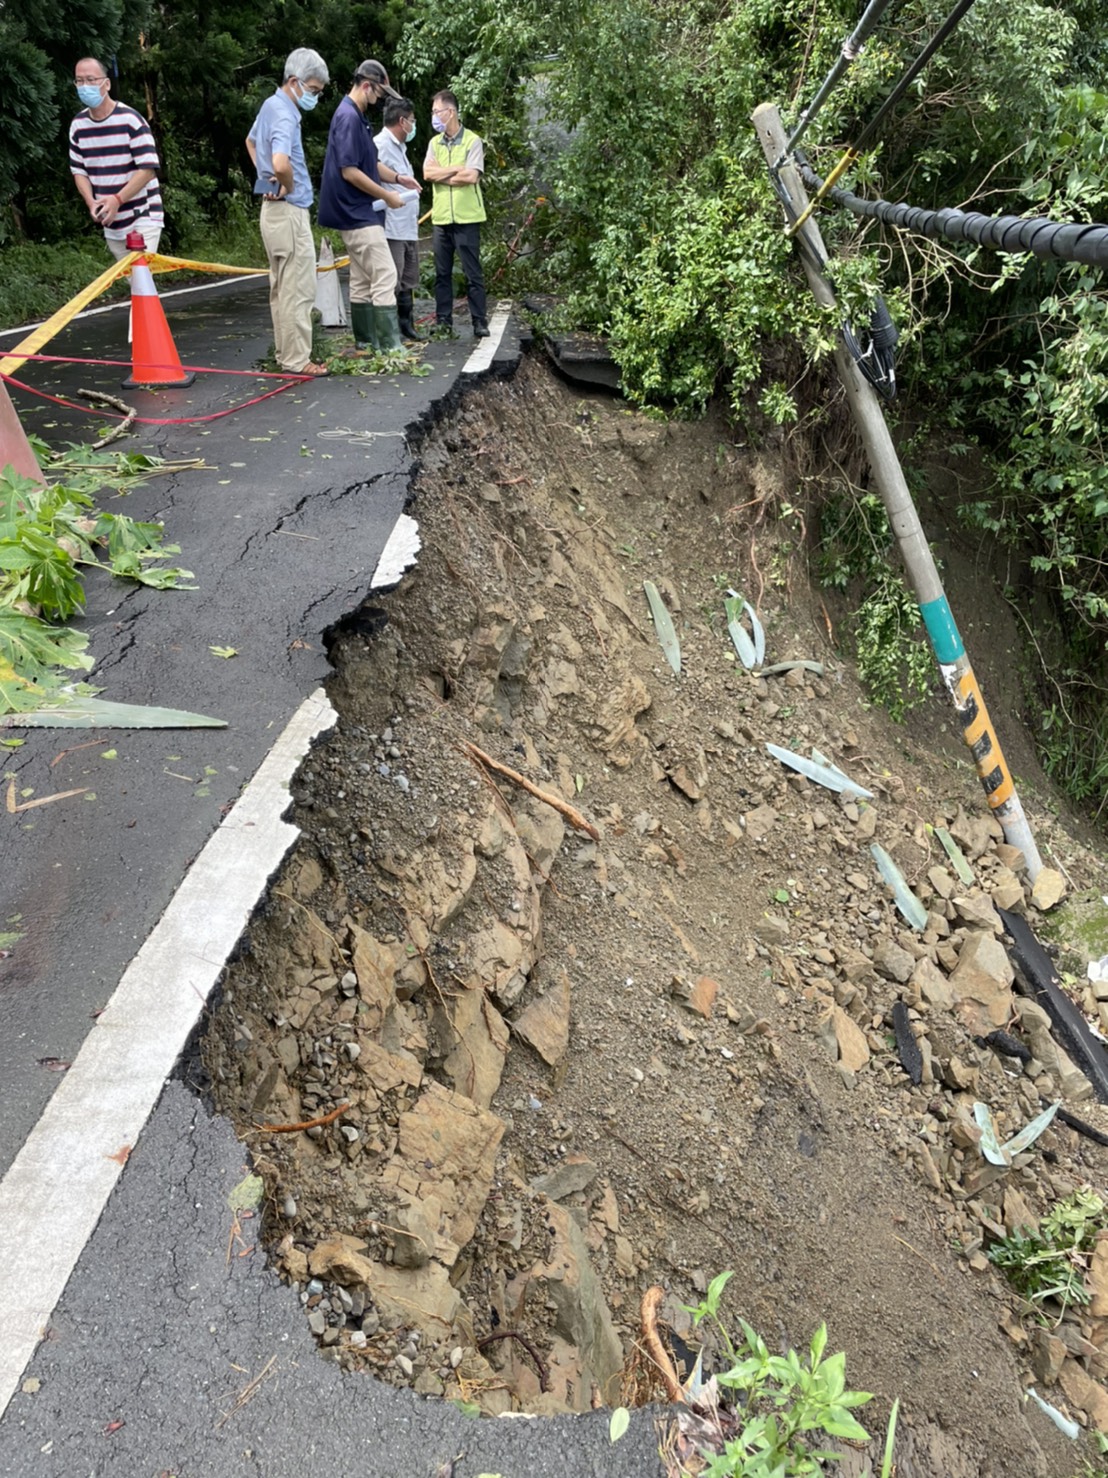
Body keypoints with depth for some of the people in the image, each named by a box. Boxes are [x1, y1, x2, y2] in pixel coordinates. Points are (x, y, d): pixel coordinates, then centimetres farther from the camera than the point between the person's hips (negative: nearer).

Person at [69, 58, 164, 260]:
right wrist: (91, 202, -10)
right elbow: (79, 171, 11)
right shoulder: (78, 125, 5)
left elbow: (148, 169, -13)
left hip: (142, 217, -5)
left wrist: (117, 200, -22)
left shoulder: (130, 120, -11)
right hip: (111, 222, 5)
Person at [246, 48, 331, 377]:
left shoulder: (271, 105, 12)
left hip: (274, 209, 10)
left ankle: (285, 352, 19)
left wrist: (264, 177, 16)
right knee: (298, 290, -7)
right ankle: (296, 360, -4)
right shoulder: (285, 115, -18)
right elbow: (281, 163, -36)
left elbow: (251, 142, 30)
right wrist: (289, 186, -15)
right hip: (289, 211, -10)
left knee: (281, 287, 13)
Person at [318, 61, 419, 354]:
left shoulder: (357, 116, 15)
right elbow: (350, 171, -21)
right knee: (385, 277, -13)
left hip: (358, 213, 10)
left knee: (363, 280, 12)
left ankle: (366, 341, 18)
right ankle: (390, 346, -15)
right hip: (359, 214, -10)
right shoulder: (348, 117, -16)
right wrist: (387, 197, -15)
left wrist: (397, 177, 10)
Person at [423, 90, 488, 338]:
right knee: (442, 273, 7)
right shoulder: (434, 143, 13)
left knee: (473, 273, -3)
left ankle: (480, 322, 1)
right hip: (440, 217, 5)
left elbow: (472, 176, -15)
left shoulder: (472, 141, -3)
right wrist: (457, 169, -9)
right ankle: (443, 320, 14)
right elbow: (427, 173, -2)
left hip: (466, 217, -5)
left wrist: (441, 175, -5)